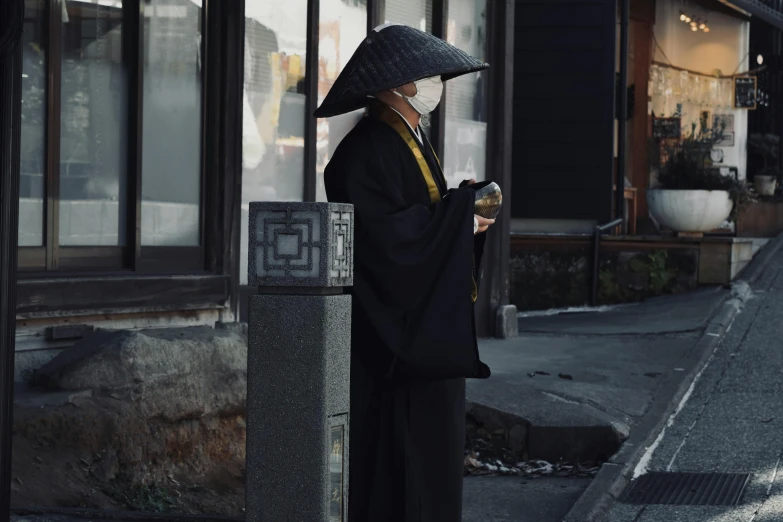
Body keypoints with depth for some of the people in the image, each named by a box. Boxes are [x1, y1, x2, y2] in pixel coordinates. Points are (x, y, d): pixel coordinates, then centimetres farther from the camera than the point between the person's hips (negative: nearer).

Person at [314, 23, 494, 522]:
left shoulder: (414, 140, 15)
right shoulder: (367, 150, -16)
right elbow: (384, 234, -24)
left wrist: (468, 217, 2)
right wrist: (461, 210, -17)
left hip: (429, 330, 10)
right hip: (395, 333, -10)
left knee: (434, 441, 11)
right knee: (397, 442, -7)